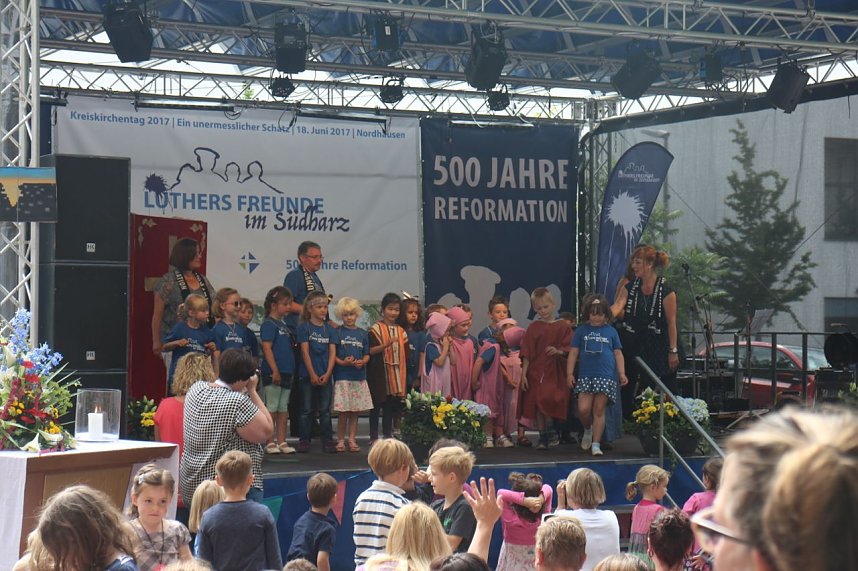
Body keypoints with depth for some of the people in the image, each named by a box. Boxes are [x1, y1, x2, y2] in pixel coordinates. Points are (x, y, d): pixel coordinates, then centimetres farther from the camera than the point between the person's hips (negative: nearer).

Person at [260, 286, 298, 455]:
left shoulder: (283, 324, 15)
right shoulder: (268, 325, -11)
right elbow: (267, 348, -17)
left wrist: (291, 371, 17)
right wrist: (275, 371, -21)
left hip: (286, 373, 8)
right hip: (273, 373, -8)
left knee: (283, 408, 10)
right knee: (272, 407, -1)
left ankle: (282, 441, 14)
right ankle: (270, 442, 4)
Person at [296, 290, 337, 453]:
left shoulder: (330, 328, 7)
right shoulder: (304, 327, -3)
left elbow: (332, 352, 3)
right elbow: (305, 352, -8)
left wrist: (327, 374, -8)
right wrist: (312, 375, -13)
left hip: (325, 376, 3)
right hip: (307, 375, -3)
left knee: (325, 410, 6)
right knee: (307, 410, 3)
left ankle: (328, 440, 9)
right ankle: (304, 440, 7)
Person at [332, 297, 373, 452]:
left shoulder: (362, 333, 10)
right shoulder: (337, 332, 1)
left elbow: (367, 354, 11)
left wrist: (362, 362, -9)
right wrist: (343, 362, -19)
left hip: (359, 376, 3)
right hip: (342, 376, -3)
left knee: (355, 411, 6)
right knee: (343, 412, -3)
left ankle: (352, 440, 14)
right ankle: (340, 441, 6)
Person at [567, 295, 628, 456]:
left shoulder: (611, 331, 9)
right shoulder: (581, 331, 8)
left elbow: (618, 353, 11)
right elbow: (573, 353, 9)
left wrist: (622, 373, 2)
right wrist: (570, 373, 2)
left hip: (606, 376, 0)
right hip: (586, 376, 0)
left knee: (599, 410, -2)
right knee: (583, 409, -9)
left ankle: (596, 444, 3)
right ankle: (588, 430, 23)